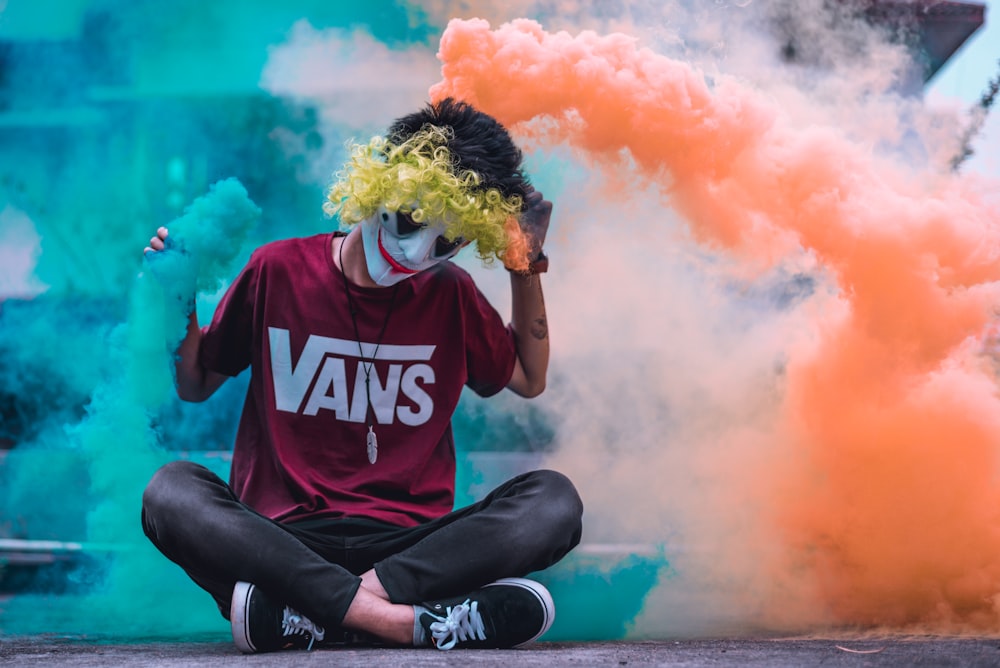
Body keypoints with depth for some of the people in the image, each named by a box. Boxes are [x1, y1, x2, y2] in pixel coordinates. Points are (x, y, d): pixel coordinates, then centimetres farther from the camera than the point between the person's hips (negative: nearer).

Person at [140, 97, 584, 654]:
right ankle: (408, 621, -42)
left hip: (411, 541, 2)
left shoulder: (451, 295, 10)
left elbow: (529, 378, 27)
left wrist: (527, 267, 15)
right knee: (171, 492, -31)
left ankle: (308, 615, -36)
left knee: (554, 500, -25)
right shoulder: (280, 271, 5)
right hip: (285, 538, -2)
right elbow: (196, 386, 15)